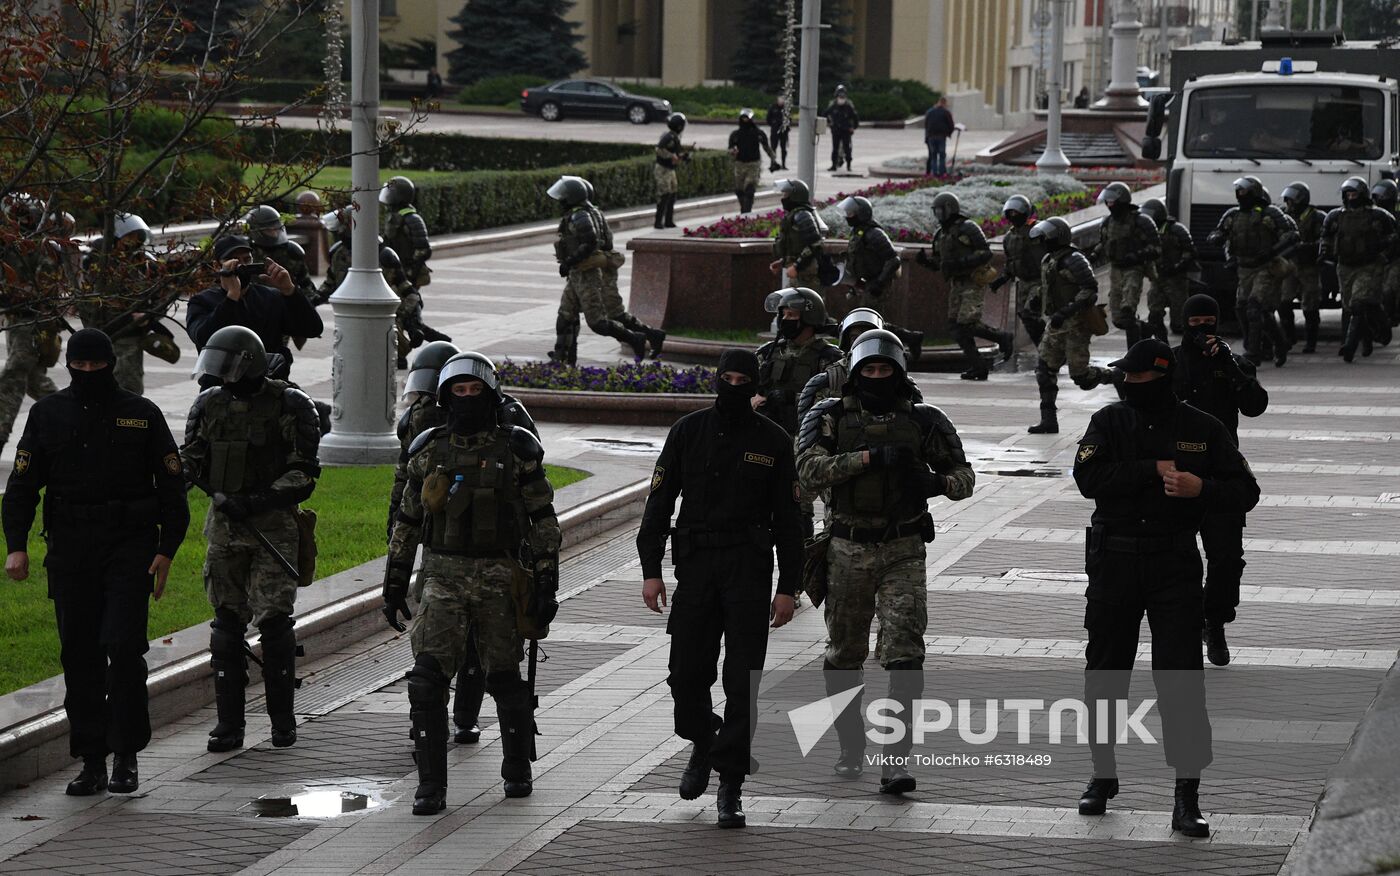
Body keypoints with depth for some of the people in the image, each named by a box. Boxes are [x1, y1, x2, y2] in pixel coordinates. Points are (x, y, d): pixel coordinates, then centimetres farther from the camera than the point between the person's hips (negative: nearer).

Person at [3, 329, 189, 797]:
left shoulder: (142, 414, 4)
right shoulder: (47, 414, 8)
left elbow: (172, 487, 6)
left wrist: (166, 551, -3)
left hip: (129, 547, -2)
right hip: (70, 548, 2)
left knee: (124, 647, -13)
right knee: (79, 656, 3)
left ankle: (126, 756, -4)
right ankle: (91, 763, 9)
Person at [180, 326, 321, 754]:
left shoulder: (290, 405, -6)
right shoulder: (209, 405, 8)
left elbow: (303, 474, -8)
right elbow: (191, 462, 11)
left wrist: (254, 503, -18)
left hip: (273, 523, -4)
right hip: (224, 526, 4)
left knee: (273, 619, -10)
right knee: (227, 623, 3)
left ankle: (282, 718, 4)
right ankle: (229, 724, 7)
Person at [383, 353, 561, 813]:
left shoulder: (517, 451, -3)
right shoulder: (430, 452, 5)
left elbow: (544, 521, -2)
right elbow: (407, 522, 12)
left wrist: (547, 586, -9)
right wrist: (393, 586, 10)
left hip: (500, 581, -1)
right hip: (443, 580, 1)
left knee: (505, 679, 9)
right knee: (427, 679, -12)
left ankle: (518, 769, 31)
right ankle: (431, 787, -8)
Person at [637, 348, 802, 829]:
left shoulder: (773, 442, 3)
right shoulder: (688, 431, 6)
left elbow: (788, 520, 5)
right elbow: (659, 501, 7)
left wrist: (788, 588, 0)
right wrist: (650, 570, 0)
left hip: (749, 571, -1)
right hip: (695, 567, 1)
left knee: (743, 683, -5)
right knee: (686, 674, 1)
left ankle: (731, 785, -1)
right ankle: (702, 744, 31)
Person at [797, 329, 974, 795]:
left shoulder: (923, 421, 2)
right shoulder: (830, 417, 0)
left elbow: (964, 475, 8)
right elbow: (809, 470, -15)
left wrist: (937, 482, -16)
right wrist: (870, 457, -23)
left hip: (904, 552, -1)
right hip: (848, 551, 1)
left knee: (904, 652, -13)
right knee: (844, 655, 11)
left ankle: (896, 758, -14)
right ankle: (851, 747, 28)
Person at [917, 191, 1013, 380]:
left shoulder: (968, 229, -10)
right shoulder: (940, 235, 14)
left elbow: (986, 253, -15)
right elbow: (938, 263, 20)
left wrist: (961, 263, -25)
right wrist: (925, 260, -2)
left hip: (973, 283, -8)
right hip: (957, 285, 8)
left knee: (967, 324, -16)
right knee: (956, 327, 1)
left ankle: (1003, 338, 4)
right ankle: (977, 367, 6)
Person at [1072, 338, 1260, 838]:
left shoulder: (1201, 430, 2)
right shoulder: (1109, 422, 3)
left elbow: (1245, 492, 3)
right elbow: (1088, 477, -13)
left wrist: (1200, 488, -17)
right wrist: (1154, 471, -17)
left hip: (1174, 566, -2)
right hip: (1113, 565, 2)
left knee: (1182, 681, -8)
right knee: (1103, 677, 10)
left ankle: (1187, 798, -7)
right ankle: (1103, 777, 28)